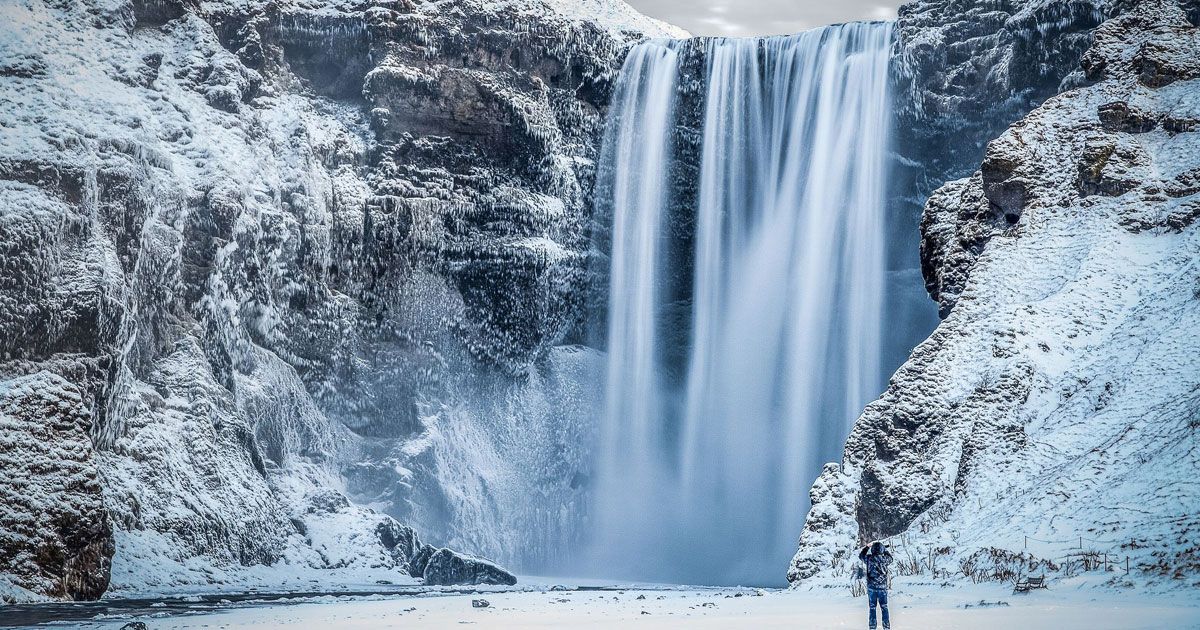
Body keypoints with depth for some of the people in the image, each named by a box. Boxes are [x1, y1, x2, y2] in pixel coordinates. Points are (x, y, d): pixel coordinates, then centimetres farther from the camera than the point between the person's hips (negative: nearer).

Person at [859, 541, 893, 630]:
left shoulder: (869, 558, -9)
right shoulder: (884, 559, -9)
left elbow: (861, 555, 12)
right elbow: (890, 557, 15)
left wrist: (868, 546, 20)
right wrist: (884, 548, 21)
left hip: (871, 587, 0)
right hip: (882, 587, 0)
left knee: (872, 608, 8)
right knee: (884, 608, 9)